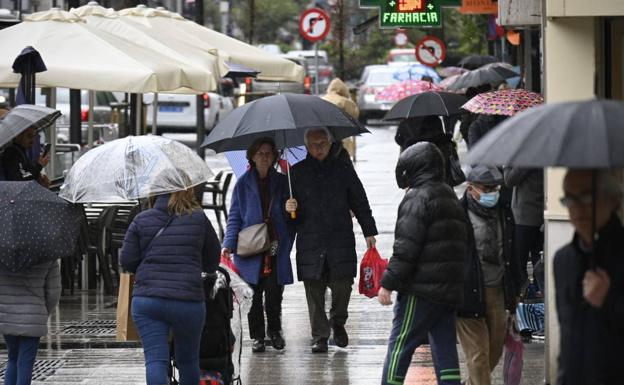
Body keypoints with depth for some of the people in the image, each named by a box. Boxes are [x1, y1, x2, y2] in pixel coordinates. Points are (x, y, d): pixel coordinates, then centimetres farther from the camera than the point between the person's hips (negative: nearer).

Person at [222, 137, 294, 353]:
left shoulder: (281, 182, 10)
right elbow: (235, 217, 6)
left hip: (276, 247, 0)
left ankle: (274, 330, 14)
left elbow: (289, 215, 15)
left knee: (274, 291, -7)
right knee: (254, 294, -1)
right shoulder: (243, 184, 7)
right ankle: (257, 336, 12)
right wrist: (229, 244, -5)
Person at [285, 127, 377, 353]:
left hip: (341, 241, 0)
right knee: (314, 291, -1)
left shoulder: (343, 169, 8)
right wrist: (289, 208, -9)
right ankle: (320, 337, 6)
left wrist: (369, 232, 10)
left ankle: (338, 323, 25)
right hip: (310, 243, 0)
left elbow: (360, 203, 13)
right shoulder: (296, 173, 8)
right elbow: (289, 204, 15)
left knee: (342, 285, -2)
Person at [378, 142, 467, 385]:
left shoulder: (418, 198, -10)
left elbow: (406, 248, -16)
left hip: (422, 291, -8)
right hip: (451, 289, 8)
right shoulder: (451, 198, 19)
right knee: (445, 349, 8)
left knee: (399, 346, -2)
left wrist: (388, 283, -13)